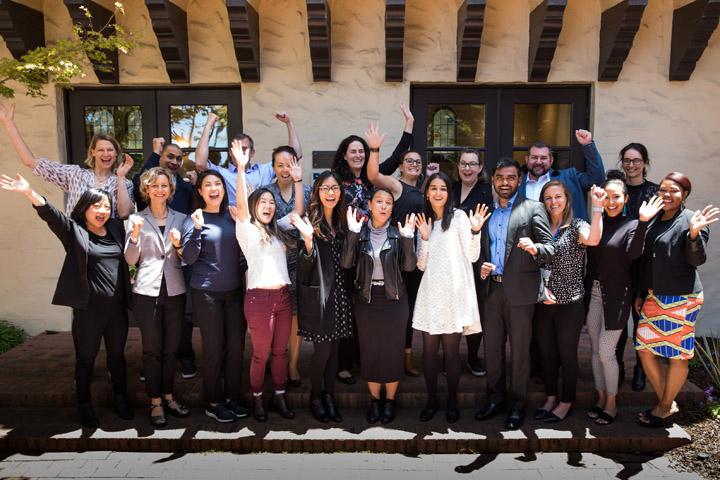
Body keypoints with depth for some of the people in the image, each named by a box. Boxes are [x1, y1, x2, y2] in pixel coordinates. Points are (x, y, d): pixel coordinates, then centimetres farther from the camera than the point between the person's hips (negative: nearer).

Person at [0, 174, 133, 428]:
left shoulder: (116, 228, 8)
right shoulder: (74, 230, -3)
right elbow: (50, 213, -19)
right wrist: (29, 192, -34)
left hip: (117, 306, 3)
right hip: (88, 308, -3)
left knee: (117, 354, 16)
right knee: (86, 357, 9)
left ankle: (120, 398, 32)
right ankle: (84, 405, 27)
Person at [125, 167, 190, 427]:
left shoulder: (181, 218, 8)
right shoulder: (137, 219, 2)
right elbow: (130, 260, -1)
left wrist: (179, 245, -10)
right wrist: (135, 235, -16)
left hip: (175, 291, 2)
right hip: (147, 291, -2)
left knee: (171, 348, 10)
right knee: (152, 349, 4)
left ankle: (168, 397, 24)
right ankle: (155, 402, 16)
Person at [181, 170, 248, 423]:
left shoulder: (232, 216, 8)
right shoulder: (194, 219, -5)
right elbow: (189, 258, -12)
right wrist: (197, 228, -23)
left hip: (235, 290, 4)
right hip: (207, 292, -4)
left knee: (236, 345, 8)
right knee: (214, 347, 3)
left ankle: (232, 397, 24)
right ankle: (213, 402, 19)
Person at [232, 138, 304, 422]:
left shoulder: (279, 230, 15)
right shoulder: (247, 230, -2)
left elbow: (299, 211, 11)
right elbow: (241, 204, -17)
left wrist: (298, 180, 3)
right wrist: (241, 169, -26)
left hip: (283, 296, 5)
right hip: (259, 297, -5)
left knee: (281, 351, 13)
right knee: (261, 354, 5)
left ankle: (279, 399, 25)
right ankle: (257, 400, 22)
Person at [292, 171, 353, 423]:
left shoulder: (342, 222, 9)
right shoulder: (310, 222, -9)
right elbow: (304, 266, -13)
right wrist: (308, 239, -29)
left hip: (339, 293, 5)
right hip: (318, 294, -5)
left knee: (334, 347, 12)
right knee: (322, 349, 1)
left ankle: (329, 395, 27)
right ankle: (315, 396, 22)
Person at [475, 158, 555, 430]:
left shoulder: (533, 208, -2)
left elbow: (550, 250, -8)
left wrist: (535, 248, -29)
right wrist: (481, 265, 1)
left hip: (520, 290, -5)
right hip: (491, 288, 5)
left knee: (520, 350, 5)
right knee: (492, 347, 13)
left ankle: (517, 405, 20)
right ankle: (495, 398, 29)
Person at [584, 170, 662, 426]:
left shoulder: (631, 225, -6)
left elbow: (634, 253, -26)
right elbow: (588, 250, 0)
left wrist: (643, 222, -36)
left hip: (616, 297, -4)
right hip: (592, 293, 5)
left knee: (606, 352, -2)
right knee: (595, 350, 11)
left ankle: (611, 403, 17)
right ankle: (601, 398, 26)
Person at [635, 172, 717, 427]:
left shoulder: (691, 220, -9)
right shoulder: (654, 220, 11)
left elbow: (697, 260, -15)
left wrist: (694, 233, -31)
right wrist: (640, 293, 17)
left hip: (681, 298, -7)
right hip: (653, 296, 7)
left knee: (677, 354, 5)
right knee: (645, 349, 8)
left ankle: (665, 408, 20)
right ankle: (666, 402, 25)